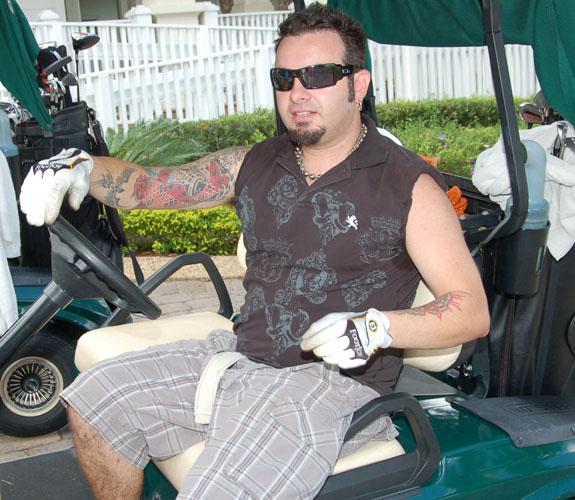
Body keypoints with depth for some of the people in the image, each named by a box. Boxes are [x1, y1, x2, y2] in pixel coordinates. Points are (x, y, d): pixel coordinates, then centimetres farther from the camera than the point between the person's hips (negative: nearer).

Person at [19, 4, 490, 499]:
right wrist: (81, 167, -9)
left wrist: (378, 327, -26)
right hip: (238, 356, 7)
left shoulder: (407, 183, -8)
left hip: (332, 382, -6)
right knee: (93, 397, 2)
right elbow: (149, 185, 11)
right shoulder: (255, 165, 10)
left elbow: (473, 311, -10)